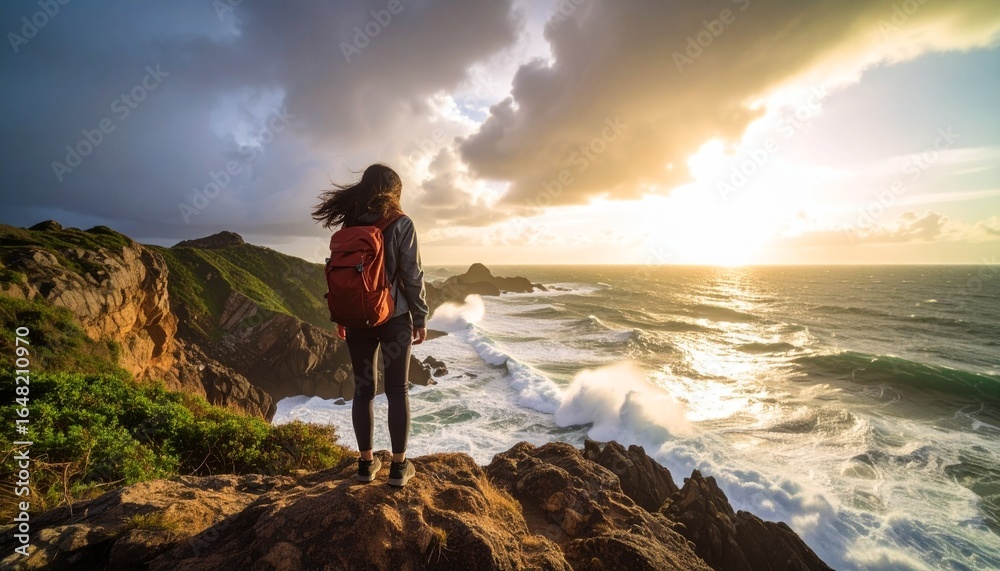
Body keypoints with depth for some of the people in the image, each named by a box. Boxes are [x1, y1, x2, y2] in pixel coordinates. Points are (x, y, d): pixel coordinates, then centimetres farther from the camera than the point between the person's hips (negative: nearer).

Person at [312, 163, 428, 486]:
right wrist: (420, 318, -3)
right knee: (398, 390, 6)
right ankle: (399, 467, 13)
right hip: (394, 318, -4)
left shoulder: (349, 225, 4)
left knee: (363, 390, 11)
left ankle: (366, 463, 21)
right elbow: (412, 276, -10)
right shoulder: (400, 224, -8)